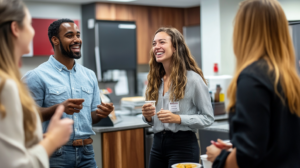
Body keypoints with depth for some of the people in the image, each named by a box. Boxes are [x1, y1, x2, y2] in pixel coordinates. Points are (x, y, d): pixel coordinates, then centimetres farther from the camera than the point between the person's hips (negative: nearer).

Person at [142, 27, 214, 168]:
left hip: (183, 144, -6)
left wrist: (178, 118, -21)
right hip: (158, 144, 6)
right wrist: (148, 117, -6)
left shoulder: (192, 79, -10)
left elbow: (208, 118, -10)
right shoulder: (154, 80, 8)